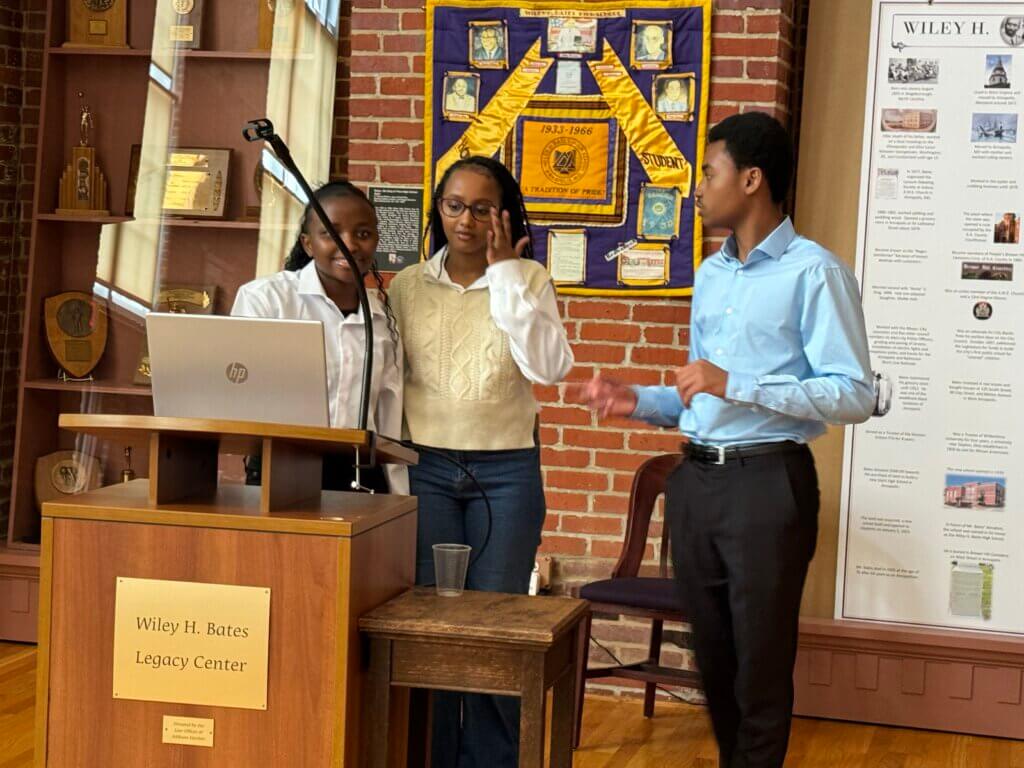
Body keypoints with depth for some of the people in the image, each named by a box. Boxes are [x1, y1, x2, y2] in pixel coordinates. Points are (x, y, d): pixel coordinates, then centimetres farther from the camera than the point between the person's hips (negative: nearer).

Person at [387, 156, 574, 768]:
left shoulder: (528, 281, 2)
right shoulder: (409, 285, 6)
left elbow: (549, 367, -12)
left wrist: (506, 273, -12)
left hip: (507, 471, -1)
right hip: (425, 469, 1)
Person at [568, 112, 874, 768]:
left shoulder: (813, 272, -9)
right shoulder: (711, 275, 16)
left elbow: (854, 395, -16)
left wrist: (735, 385, -21)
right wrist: (639, 402, 6)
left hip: (767, 483, -7)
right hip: (696, 479, 8)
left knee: (760, 664, 1)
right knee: (713, 655, 15)